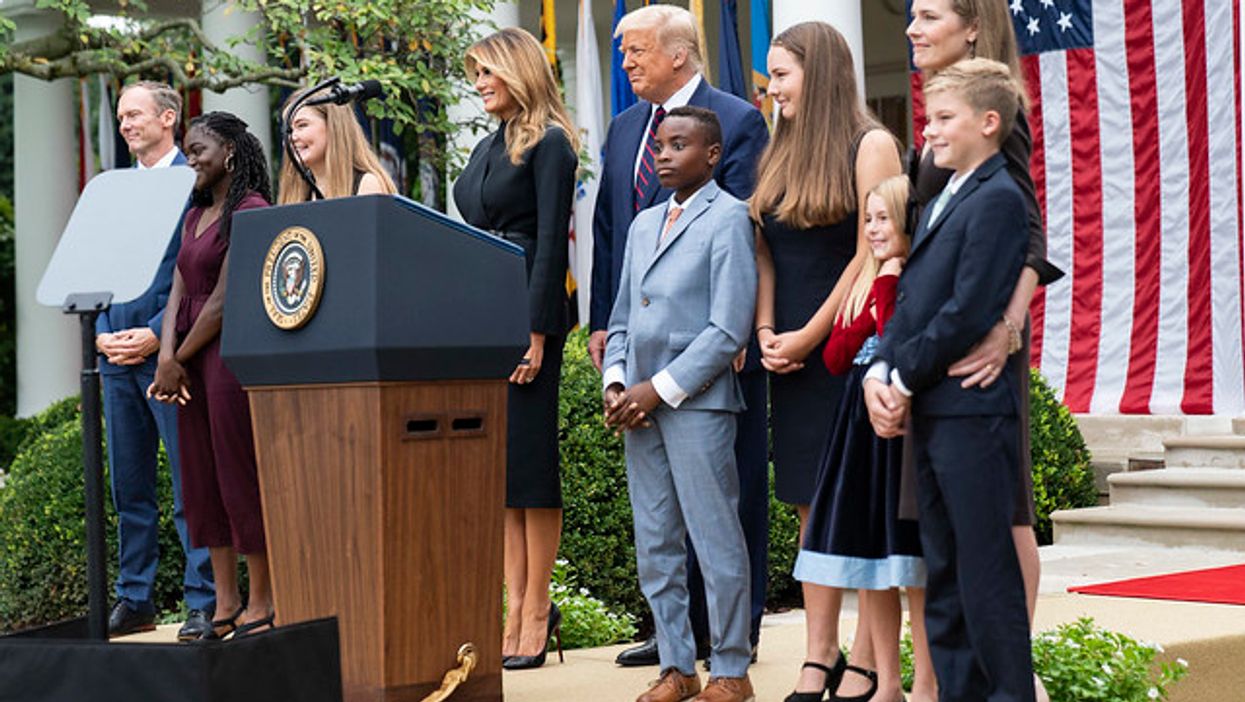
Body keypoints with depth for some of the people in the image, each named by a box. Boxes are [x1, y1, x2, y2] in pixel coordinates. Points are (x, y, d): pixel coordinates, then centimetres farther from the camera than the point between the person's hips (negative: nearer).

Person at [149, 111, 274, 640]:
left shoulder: (251, 209, -9)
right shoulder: (195, 215, 18)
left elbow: (224, 298, -14)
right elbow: (178, 293, 11)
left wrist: (180, 360, -9)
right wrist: (167, 357, -4)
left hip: (232, 352, -9)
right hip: (190, 358, 9)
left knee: (239, 477, -5)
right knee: (203, 481, 9)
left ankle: (260, 606, 1)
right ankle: (225, 607, 14)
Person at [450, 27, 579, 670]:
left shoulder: (549, 145, -7)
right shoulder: (488, 147, 18)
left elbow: (551, 243, -13)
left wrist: (537, 333, -18)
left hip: (523, 313, -8)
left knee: (530, 460, -4)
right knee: (494, 460, 6)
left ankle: (537, 607, 3)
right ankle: (515, 606, 9)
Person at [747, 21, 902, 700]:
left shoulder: (870, 146, -5)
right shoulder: (782, 154, 16)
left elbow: (871, 255, -12)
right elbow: (765, 252, 14)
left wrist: (808, 337, -11)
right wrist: (765, 331, -1)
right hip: (792, 356, 7)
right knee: (814, 508, 8)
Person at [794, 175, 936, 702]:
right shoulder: (863, 285, 13)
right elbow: (835, 359, 8)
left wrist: (886, 288, -15)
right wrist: (866, 320, -6)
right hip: (860, 427, 8)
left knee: (914, 568, -3)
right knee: (868, 563, 10)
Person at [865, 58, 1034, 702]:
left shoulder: (999, 200, -10)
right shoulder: (940, 203, 20)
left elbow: (968, 311, -17)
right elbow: (908, 300, 15)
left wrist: (904, 379, -11)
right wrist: (879, 373, 0)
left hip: (973, 411, -9)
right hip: (929, 412, 9)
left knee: (986, 571, -4)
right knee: (942, 573, 13)